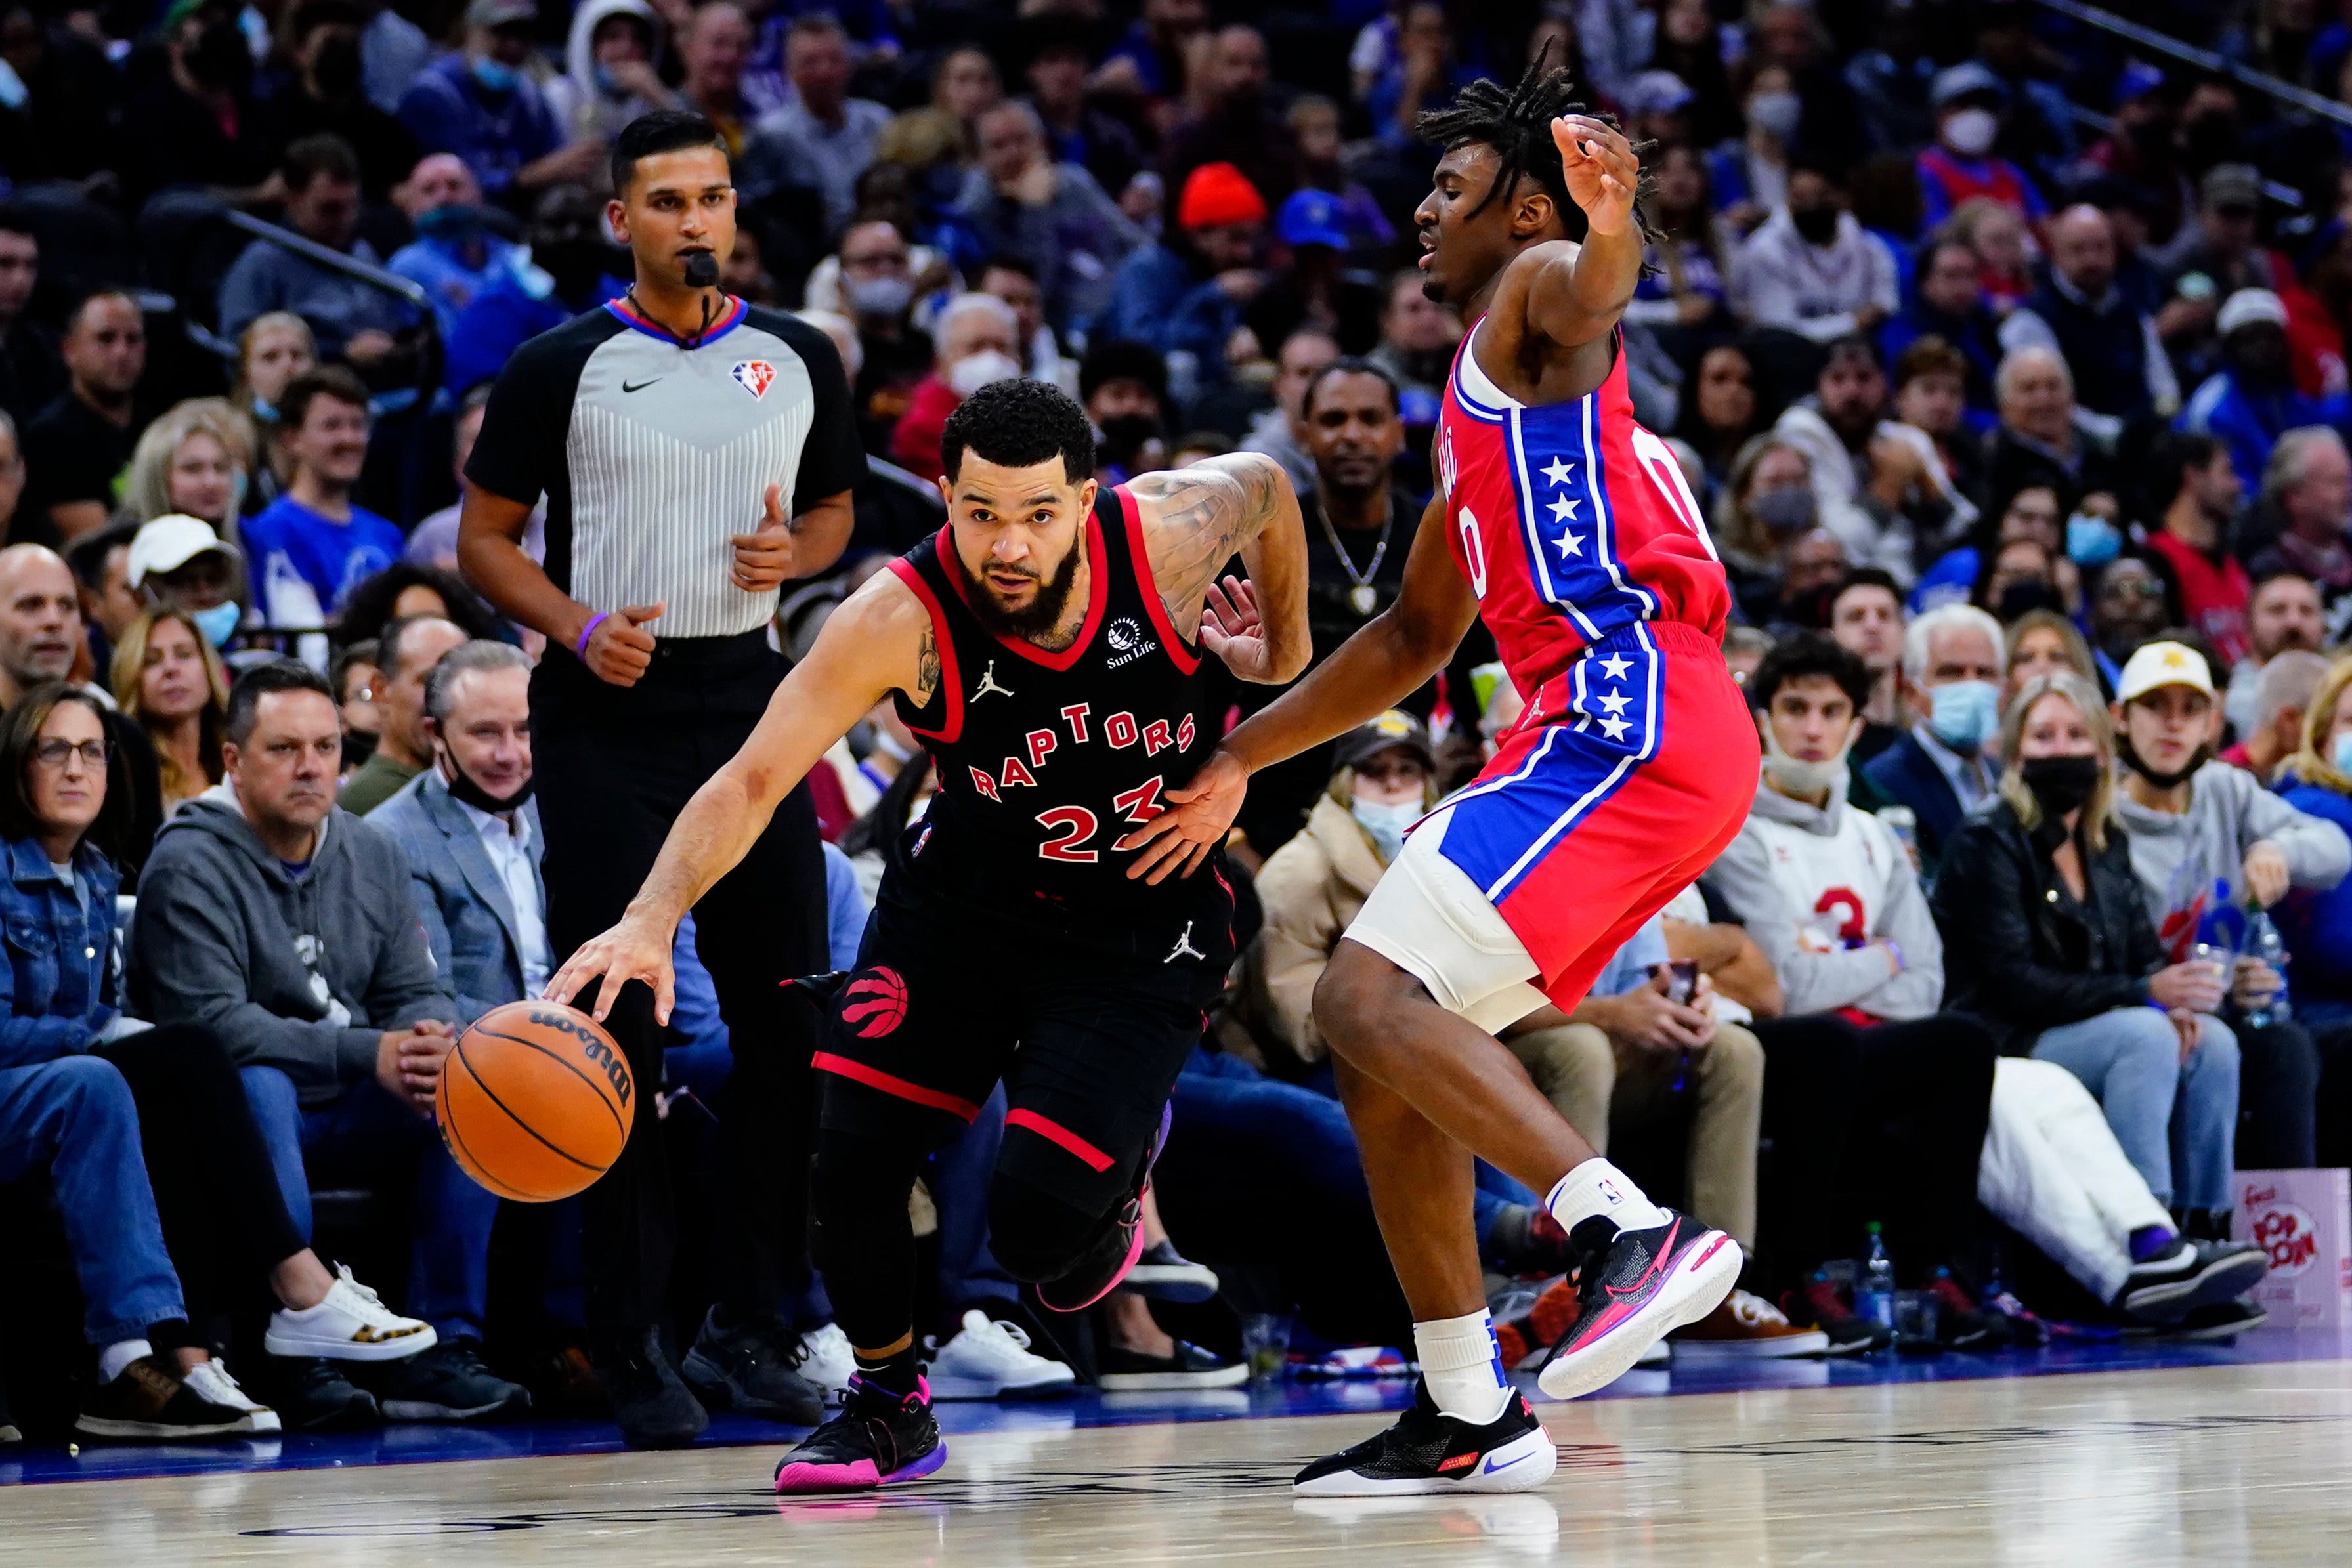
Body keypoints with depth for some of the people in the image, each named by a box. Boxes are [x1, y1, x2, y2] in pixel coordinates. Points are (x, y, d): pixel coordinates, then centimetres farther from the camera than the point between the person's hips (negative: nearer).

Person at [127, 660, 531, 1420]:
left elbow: (417, 992, 7)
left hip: (346, 1109, 6)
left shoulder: (371, 854, 8)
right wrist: (367, 1055, -30)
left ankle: (442, 1349, -20)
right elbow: (211, 1021, -22)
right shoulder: (190, 865, -12)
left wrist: (427, 1046, -20)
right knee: (258, 1085, -38)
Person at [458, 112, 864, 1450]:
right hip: (607, 712, -3)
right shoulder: (564, 367, -1)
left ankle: (753, 1327, 12)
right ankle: (633, 1346, 1)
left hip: (748, 699, 3)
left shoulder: (800, 361, 8)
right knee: (617, 1033, -5)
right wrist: (578, 626, -13)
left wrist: (791, 552, -3)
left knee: (791, 1020, 1)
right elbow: (486, 535, 3)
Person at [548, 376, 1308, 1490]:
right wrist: (653, 918, -44)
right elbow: (753, 780, -29)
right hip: (968, 890, 1)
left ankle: (1120, 1161, 22)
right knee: (851, 1150, -8)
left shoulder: (1171, 537, -24)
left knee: (1038, 1219, -16)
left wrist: (1283, 651, 13)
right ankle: (888, 1406, 18)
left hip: (1142, 918, -1)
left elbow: (1265, 486, 1)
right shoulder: (902, 620, -27)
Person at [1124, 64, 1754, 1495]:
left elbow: (1588, 301, -26)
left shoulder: (1537, 292, 2)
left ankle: (1635, 1234, -35)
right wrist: (1239, 762, 35)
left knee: (1370, 995, -21)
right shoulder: (1479, 402, 30)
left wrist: (1613, 229, -50)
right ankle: (1468, 1415, 14)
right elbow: (1414, 637, 36)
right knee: (1382, 1053, 12)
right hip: (1595, 730, 10)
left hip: (1630, 716, -10)